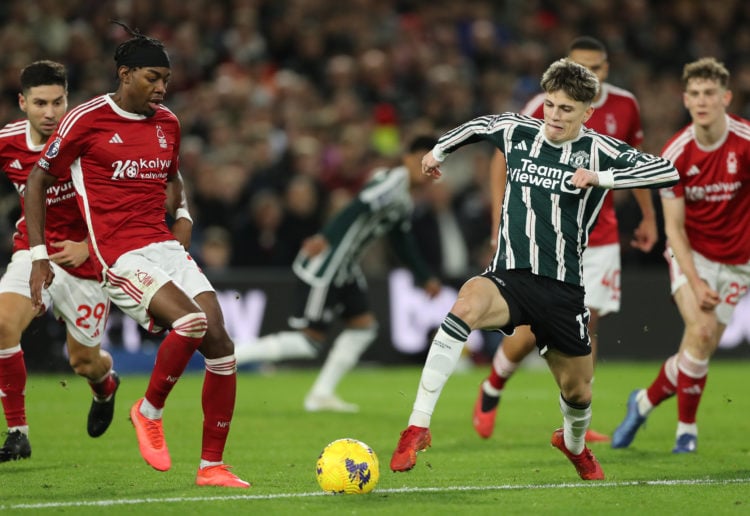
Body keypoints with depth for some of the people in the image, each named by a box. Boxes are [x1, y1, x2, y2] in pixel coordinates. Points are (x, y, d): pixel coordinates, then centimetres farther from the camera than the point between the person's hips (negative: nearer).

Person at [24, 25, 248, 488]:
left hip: (165, 247, 6)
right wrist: (38, 255, -1)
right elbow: (38, 181, 3)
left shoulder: (168, 123, 12)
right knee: (191, 322, -28)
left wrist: (183, 214, 12)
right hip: (120, 257, -6)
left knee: (220, 341, -9)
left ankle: (212, 466, 0)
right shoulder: (86, 120, -5)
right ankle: (149, 412, -2)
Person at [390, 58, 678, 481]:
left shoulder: (599, 151, -3)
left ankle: (575, 445, 54)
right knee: (466, 305, -36)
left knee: (578, 391, 13)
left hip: (564, 290, 1)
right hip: (509, 278, -1)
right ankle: (418, 427, -37)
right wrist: (439, 150, 38)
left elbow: (669, 171, -15)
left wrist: (600, 177, -22)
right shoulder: (516, 132, 4)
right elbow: (480, 126, 28)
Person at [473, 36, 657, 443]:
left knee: (589, 323, -3)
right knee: (532, 329, -6)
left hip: (600, 237, 3)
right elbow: (505, 156, -2)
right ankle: (490, 392, 22)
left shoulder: (624, 107, 0)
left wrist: (648, 215, 17)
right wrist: (502, 219, -7)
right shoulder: (546, 108, -12)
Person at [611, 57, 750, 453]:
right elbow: (674, 227, -9)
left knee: (703, 348, -2)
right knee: (701, 329, -22)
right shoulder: (676, 154, -14)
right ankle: (687, 429, -3)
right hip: (691, 253, -1)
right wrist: (695, 283, -19)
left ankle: (647, 400, 23)